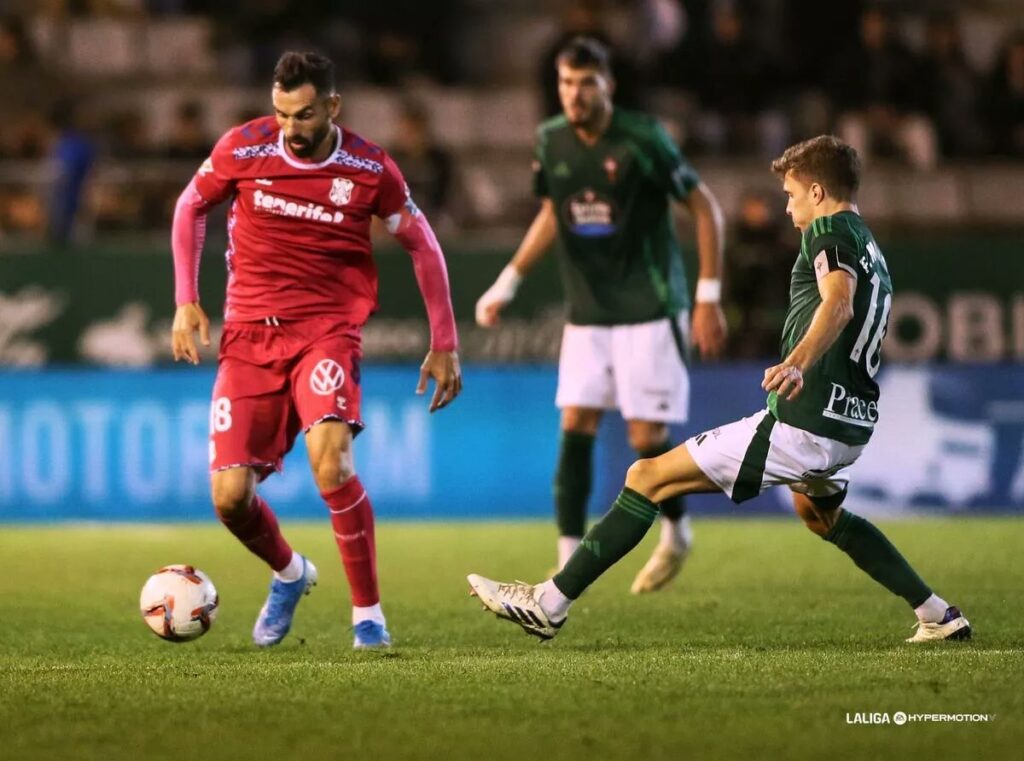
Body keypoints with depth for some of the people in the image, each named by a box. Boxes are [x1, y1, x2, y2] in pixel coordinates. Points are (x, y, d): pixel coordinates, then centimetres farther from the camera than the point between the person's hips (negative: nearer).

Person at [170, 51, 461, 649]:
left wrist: (444, 345, 7)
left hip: (327, 330, -2)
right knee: (230, 498, -5)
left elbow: (423, 246, 7)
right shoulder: (242, 149, -5)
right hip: (249, 334, 2)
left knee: (331, 460, -28)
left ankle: (368, 614, -13)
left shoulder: (370, 170, -7)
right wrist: (187, 302, 8)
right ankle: (289, 574, 30)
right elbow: (191, 207, 14)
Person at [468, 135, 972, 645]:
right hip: (850, 429, 9)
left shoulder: (830, 231, -7)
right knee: (818, 511, 40)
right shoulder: (872, 251, 21)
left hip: (801, 426, -9)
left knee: (648, 478, -5)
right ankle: (939, 616, 36)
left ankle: (550, 603, -8)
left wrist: (796, 364, -45)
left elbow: (838, 305, -28)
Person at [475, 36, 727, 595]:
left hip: (649, 311, -5)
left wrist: (709, 297, -10)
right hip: (588, 313, 5)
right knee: (576, 426, -5)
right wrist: (505, 286, 13)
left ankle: (677, 533, 22)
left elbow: (704, 207, -8)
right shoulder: (551, 141, 1)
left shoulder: (641, 139, -14)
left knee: (646, 437, -5)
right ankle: (570, 559, -3)